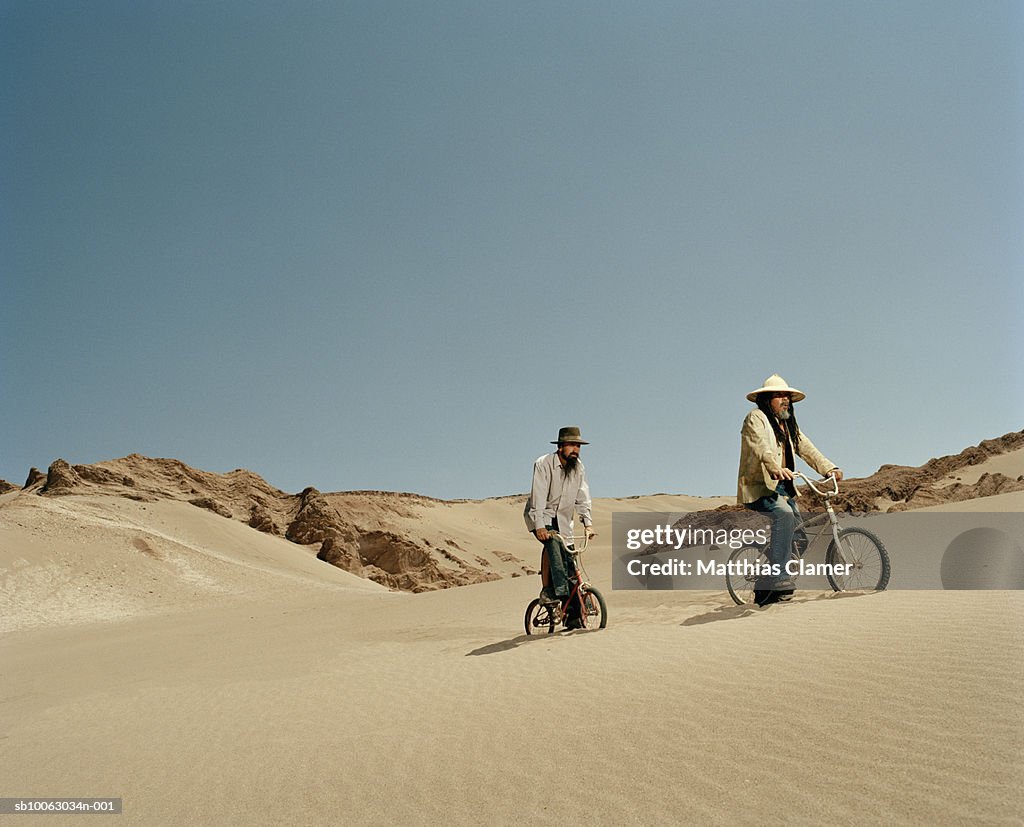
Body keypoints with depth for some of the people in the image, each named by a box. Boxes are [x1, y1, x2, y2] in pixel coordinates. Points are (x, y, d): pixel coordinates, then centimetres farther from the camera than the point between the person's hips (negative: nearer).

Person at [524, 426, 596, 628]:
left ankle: (573, 617, 4)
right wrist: (540, 526, -33)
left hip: (563, 520, 5)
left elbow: (582, 498, -3)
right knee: (553, 541, -35)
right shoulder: (543, 464, -18)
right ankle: (557, 590, -36)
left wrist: (587, 523, -17)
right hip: (541, 515, -5)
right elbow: (538, 497, -24)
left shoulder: (579, 468, -1)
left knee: (570, 563, -3)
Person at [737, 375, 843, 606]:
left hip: (783, 489, 8)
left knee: (800, 540, 1)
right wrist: (776, 468, -43)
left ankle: (764, 590, 13)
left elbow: (807, 448, 8)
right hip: (759, 487, -8)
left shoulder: (789, 425, 21)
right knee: (785, 515, -34)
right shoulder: (756, 418, -4)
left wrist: (830, 468, -8)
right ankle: (778, 577, -31)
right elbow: (762, 447, -24)